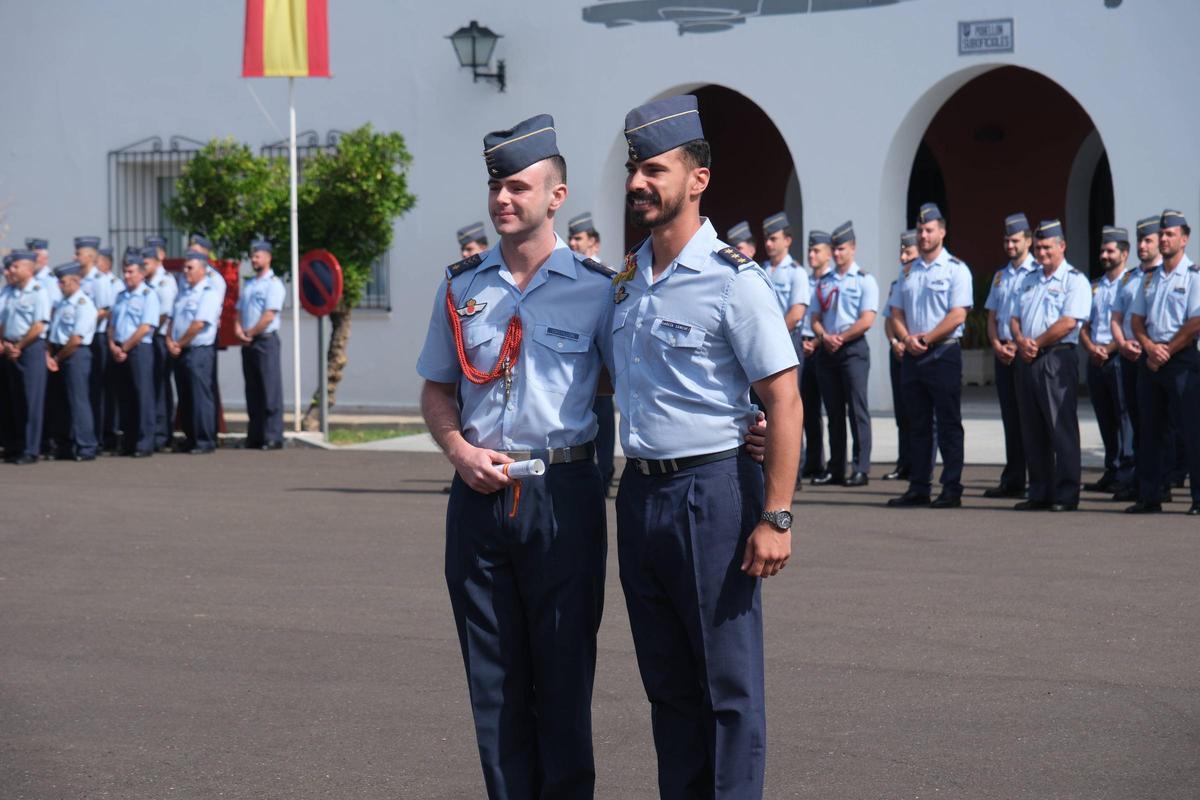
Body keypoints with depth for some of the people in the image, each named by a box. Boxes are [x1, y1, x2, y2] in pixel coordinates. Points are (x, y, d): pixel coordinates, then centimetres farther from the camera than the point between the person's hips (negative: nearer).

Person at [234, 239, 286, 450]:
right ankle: (255, 437, 11)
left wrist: (250, 333, -10)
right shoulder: (249, 285, 18)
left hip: (265, 340, -8)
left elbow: (269, 316, -14)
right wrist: (239, 330, 0)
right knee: (252, 391, 8)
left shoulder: (273, 283, -6)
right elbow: (239, 311, 19)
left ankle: (273, 438, -9)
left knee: (270, 390, -8)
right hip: (248, 343, 8)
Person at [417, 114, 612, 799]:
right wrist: (460, 451, -2)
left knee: (563, 672, 3)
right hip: (479, 492, 3)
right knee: (493, 678, 8)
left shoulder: (596, 289, -2)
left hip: (563, 493, -3)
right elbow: (437, 389, 16)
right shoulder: (462, 286, 8)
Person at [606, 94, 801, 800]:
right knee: (667, 681, 13)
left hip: (710, 492, -7)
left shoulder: (733, 280, -10)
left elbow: (785, 402, -13)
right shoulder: (627, 280, 11)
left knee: (728, 683, -1)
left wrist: (776, 517, -19)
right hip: (639, 492, 7)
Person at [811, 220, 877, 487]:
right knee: (833, 412, 6)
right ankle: (835, 469, 9)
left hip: (853, 350, -5)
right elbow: (815, 318, 12)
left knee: (857, 410, -7)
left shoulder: (864, 280, 0)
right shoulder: (824, 282, 16)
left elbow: (867, 320, -9)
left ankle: (861, 469, -7)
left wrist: (841, 338, -12)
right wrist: (825, 337, -7)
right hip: (827, 352, 5)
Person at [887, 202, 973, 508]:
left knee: (948, 425, -4)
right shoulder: (909, 271, 16)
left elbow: (957, 315, -11)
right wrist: (907, 339, -4)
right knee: (919, 425, 8)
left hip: (943, 354, -6)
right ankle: (918, 488, 11)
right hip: (912, 356, 6)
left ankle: (952, 490, -4)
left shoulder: (955, 270, -3)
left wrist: (925, 339, -13)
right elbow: (896, 313, 15)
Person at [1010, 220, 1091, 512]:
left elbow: (1068, 322, -14)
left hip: (1057, 359, -7)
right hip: (1028, 361, 7)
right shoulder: (1029, 281, 20)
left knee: (1062, 430, -7)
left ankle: (1066, 495, -5)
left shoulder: (1074, 280, -3)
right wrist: (1021, 341, -4)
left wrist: (1037, 344, -10)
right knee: (1032, 431, 8)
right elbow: (1015, 318, 17)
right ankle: (1039, 493, 13)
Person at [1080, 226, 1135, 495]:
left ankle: (1127, 475, -8)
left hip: (1119, 359, -7)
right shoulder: (1094, 287, 18)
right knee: (1105, 420, 9)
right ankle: (1111, 472, 13)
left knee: (1124, 416, -8)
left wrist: (1108, 349, -16)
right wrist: (1091, 348, -3)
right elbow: (1083, 326, 16)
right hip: (1096, 360, 7)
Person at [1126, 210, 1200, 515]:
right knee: (1151, 430, 8)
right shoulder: (1150, 278, 16)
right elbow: (1137, 319, 14)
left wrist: (1167, 351, -11)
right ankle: (1149, 497, 12)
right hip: (1150, 360, 6)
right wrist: (1150, 347, -4)